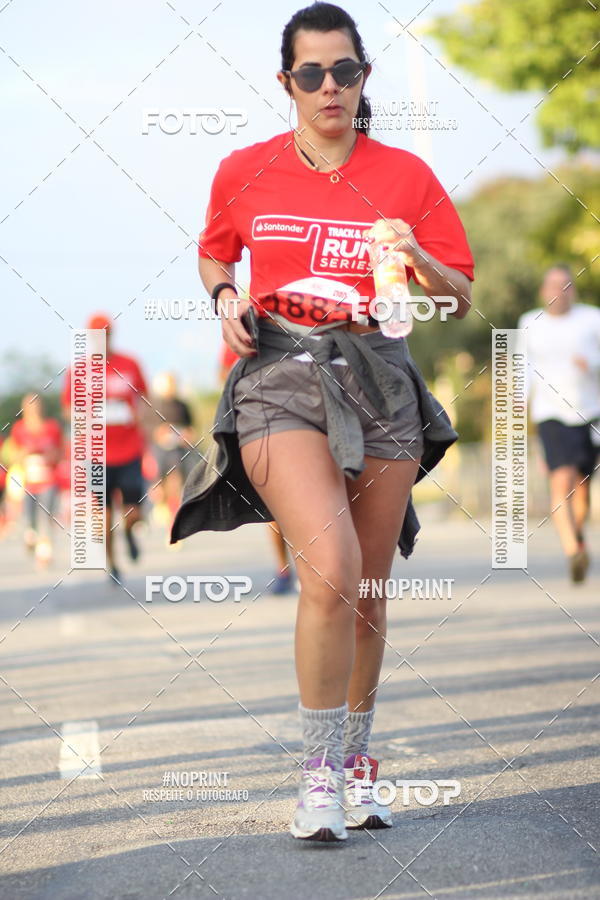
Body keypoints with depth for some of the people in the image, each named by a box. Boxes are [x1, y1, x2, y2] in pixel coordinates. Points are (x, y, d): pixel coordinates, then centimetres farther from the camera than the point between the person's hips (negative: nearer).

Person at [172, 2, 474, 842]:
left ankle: (357, 757, 27)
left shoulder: (406, 176, 4)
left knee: (366, 591, 7)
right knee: (331, 567, -22)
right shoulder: (245, 172, 5)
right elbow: (215, 251, 24)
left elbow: (461, 297, 7)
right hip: (280, 375, -2)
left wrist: (417, 258, -13)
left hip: (380, 379, 2)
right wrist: (226, 298, 3)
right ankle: (320, 767, -10)